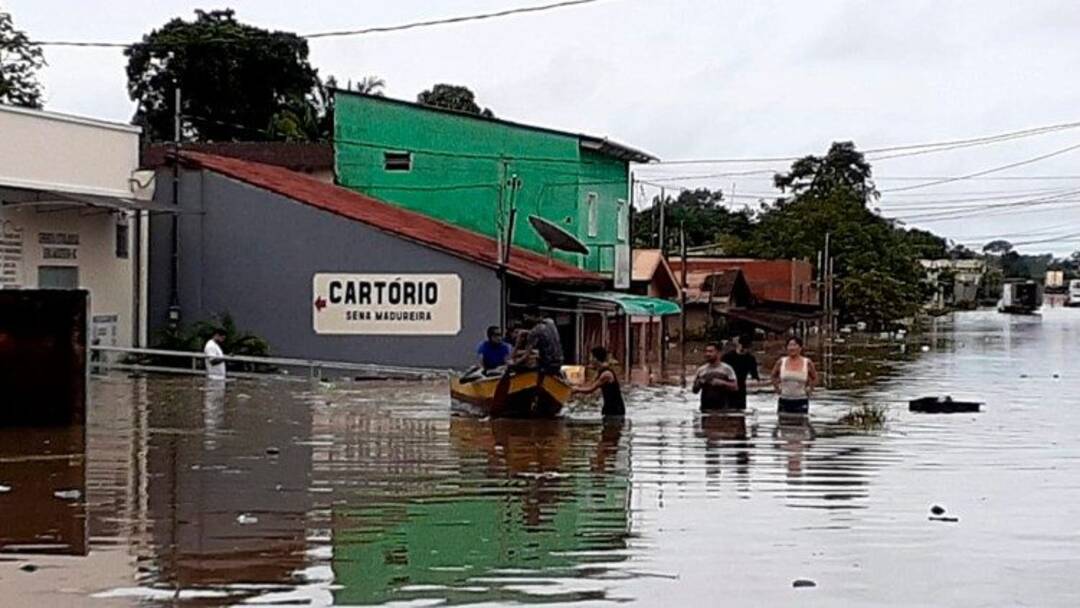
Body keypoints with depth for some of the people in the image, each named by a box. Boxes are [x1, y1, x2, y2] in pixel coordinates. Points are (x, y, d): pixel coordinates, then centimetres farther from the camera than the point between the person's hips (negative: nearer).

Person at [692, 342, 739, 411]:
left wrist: (722, 383, -16)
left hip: (722, 409, -3)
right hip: (706, 409, 3)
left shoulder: (726, 368, 2)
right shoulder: (701, 370, 11)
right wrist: (699, 383, -6)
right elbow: (695, 390, 15)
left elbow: (735, 387, -2)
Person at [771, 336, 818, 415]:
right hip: (784, 400, 2)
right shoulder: (781, 362, 1)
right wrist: (777, 388, 7)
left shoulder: (807, 363, -2)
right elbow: (774, 376, 17)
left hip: (801, 402, -1)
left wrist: (809, 389, 1)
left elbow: (814, 378, 12)